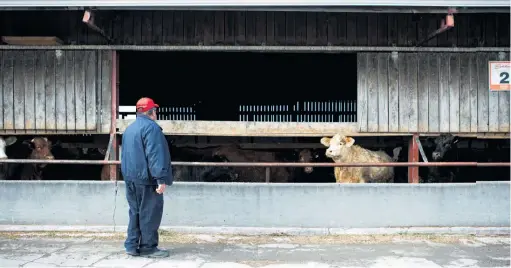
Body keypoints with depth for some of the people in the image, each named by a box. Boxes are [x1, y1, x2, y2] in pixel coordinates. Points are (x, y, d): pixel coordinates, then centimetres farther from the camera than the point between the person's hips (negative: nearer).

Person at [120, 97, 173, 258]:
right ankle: (148, 247, 4)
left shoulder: (129, 129, 17)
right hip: (146, 178, -9)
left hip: (131, 178, 9)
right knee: (149, 213, -1)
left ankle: (132, 246, 17)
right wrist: (161, 178, -22)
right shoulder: (151, 127, -12)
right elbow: (155, 155, -20)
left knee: (135, 212, 14)